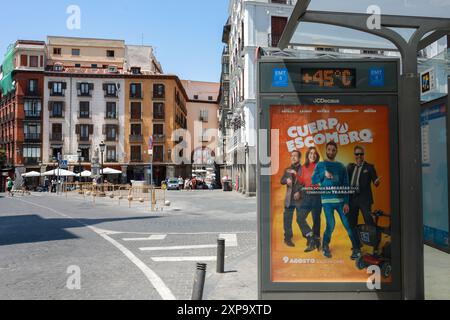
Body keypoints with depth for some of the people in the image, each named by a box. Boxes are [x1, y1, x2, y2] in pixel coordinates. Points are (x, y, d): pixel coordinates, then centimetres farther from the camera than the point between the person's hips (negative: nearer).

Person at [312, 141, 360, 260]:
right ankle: (325, 246, 18)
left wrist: (346, 202, -3)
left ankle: (356, 250, 6)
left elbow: (346, 186, 5)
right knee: (331, 225, -5)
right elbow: (314, 180, 2)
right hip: (327, 200, -1)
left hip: (341, 200, 1)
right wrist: (324, 174, -15)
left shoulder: (341, 166, 9)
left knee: (347, 224, -3)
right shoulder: (320, 165, 8)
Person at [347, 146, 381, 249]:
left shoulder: (369, 167, 4)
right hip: (352, 198, 4)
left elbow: (375, 182, -2)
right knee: (352, 223, 9)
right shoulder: (350, 167, 14)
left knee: (369, 221, -11)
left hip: (364, 199, -4)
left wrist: (377, 182, -24)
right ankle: (357, 244, 22)